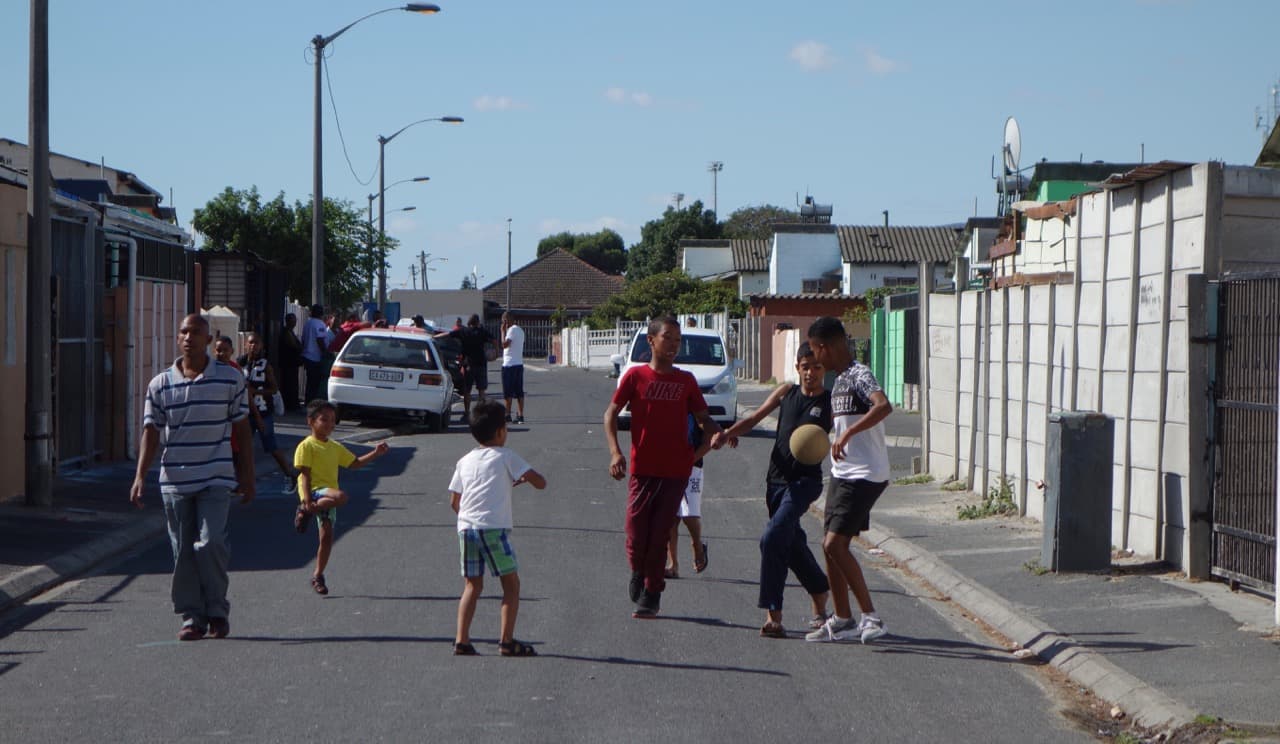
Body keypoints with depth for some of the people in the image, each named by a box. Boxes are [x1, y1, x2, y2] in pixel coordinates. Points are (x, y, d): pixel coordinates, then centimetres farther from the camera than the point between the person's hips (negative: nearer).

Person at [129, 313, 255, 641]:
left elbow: (241, 429, 7)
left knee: (211, 543, -13)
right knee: (183, 550, 4)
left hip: (216, 479, -2)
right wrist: (140, 476, -9)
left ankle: (217, 611, 3)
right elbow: (151, 433, 2)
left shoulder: (230, 379, 2)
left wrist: (247, 477, 7)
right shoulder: (160, 384, 4)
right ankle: (192, 616, 13)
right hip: (174, 481, 2)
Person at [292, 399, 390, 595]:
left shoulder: (335, 447, 18)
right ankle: (305, 510, -19)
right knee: (341, 497, -36)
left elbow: (354, 463, 25)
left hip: (327, 496, 7)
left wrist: (376, 454, 13)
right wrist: (308, 501, -21)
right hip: (314, 491, -7)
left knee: (327, 536, 3)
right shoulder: (307, 446, -6)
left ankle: (318, 576, 14)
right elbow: (305, 475, -13)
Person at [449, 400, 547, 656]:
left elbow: (454, 501, 16)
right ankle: (506, 641, -1)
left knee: (472, 586, 13)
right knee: (511, 584, 5)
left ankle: (461, 640, 4)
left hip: (466, 527, 5)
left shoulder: (465, 461, 16)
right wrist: (525, 478, 20)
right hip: (494, 528, -5)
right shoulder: (506, 456, 2)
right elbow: (540, 483, 0)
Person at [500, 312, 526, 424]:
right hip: (519, 364, 9)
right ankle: (521, 415, 3)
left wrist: (503, 331, -12)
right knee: (519, 391, 6)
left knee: (508, 392, -2)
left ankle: (507, 415, 0)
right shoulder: (520, 330, 16)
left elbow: (505, 344, -22)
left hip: (509, 364, -9)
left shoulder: (512, 329, -13)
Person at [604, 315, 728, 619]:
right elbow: (611, 414, 3)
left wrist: (715, 433, -11)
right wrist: (615, 451, -11)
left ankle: (650, 595, 9)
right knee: (636, 530, -2)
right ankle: (638, 572, 29)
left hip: (676, 470, 1)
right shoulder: (636, 376, 1)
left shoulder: (686, 381, 7)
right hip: (642, 468, -1)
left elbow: (702, 417, 12)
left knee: (660, 535, -1)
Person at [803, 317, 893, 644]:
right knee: (831, 545, 10)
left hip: (864, 475, -10)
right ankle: (842, 621, 18)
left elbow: (883, 406, -34)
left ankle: (871, 617, -9)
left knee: (835, 544, -14)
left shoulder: (859, 374, -16)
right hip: (842, 474, 10)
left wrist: (847, 433, -36)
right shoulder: (840, 380, 15)